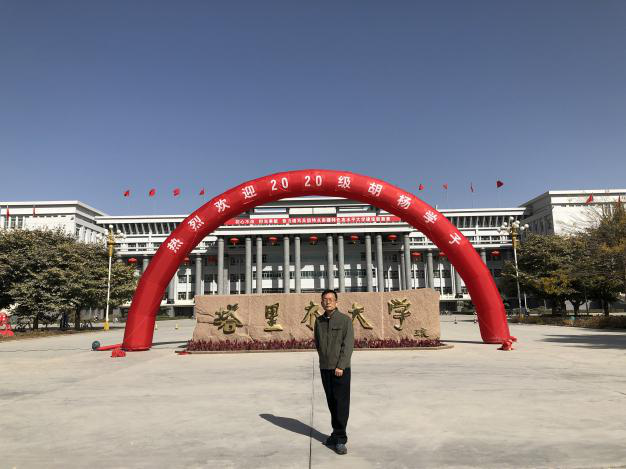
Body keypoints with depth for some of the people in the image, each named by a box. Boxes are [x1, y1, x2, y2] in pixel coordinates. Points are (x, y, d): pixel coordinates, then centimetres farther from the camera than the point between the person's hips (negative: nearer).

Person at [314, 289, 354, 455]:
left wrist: (340, 366, -17)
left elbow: (348, 345, -12)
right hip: (325, 368, 4)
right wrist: (324, 358, 10)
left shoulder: (345, 320, -6)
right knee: (332, 403, 11)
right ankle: (337, 433, 22)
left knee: (341, 403, -3)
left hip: (341, 368, -4)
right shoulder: (319, 321, 7)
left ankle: (340, 439, 1)